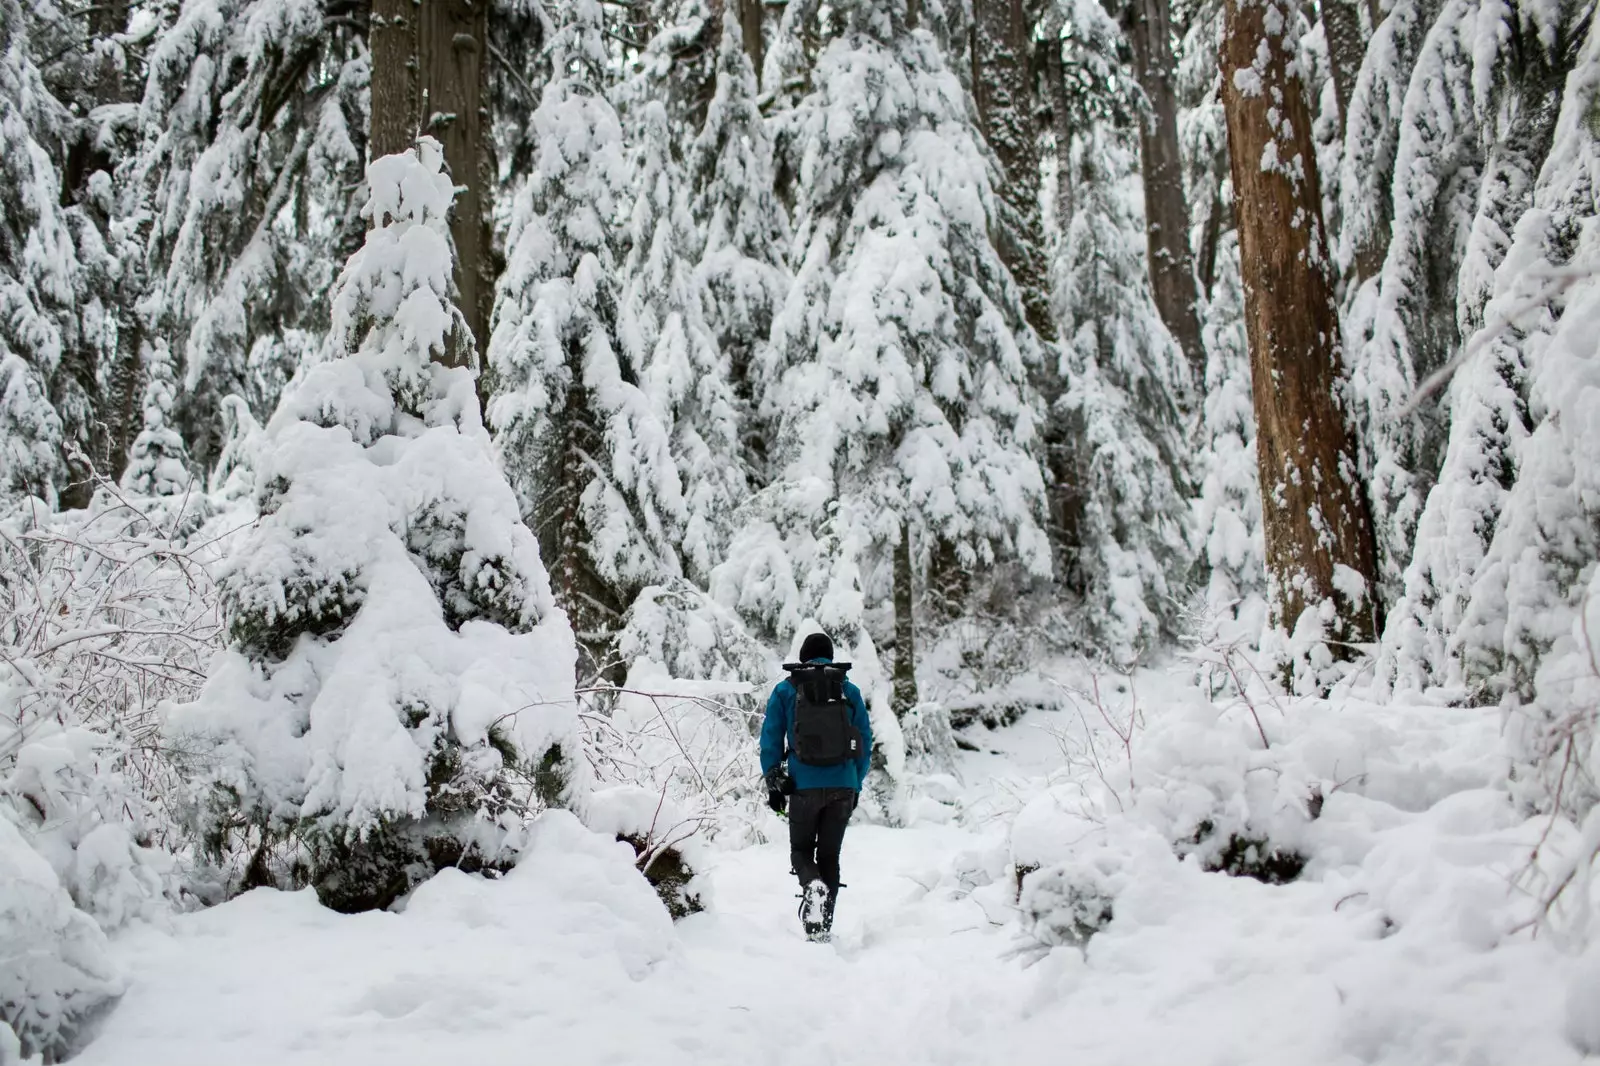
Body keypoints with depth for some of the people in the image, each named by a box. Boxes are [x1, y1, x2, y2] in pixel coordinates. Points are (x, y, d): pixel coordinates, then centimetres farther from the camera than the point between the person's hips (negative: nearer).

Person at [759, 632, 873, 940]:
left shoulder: (785, 690, 4)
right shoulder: (850, 691, 8)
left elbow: (770, 739, 2)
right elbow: (866, 742, 9)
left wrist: (773, 783, 8)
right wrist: (856, 785, 17)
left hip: (804, 785, -2)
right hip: (843, 787, 2)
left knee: (801, 849, 14)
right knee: (830, 855, 12)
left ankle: (812, 886, -18)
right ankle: (824, 926, 10)